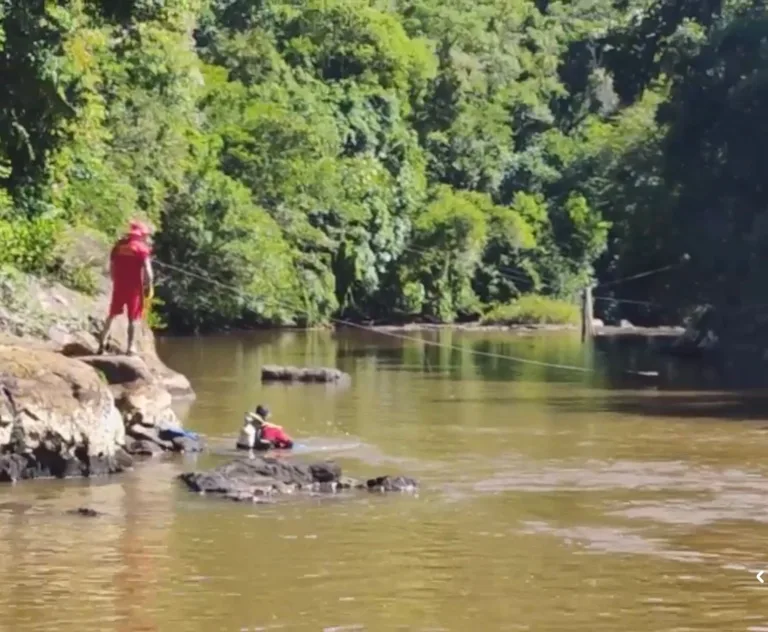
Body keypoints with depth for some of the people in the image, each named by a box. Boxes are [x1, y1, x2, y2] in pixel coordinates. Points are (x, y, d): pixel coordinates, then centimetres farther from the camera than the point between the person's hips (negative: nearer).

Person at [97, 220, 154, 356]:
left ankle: (102, 342, 17)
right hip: (134, 287, -4)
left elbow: (112, 268, 9)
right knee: (133, 318, 4)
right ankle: (130, 347, 4)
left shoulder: (118, 246, 5)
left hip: (119, 286, 4)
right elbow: (147, 270, -14)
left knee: (112, 315, 19)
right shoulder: (142, 248, -10)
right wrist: (149, 287, -4)